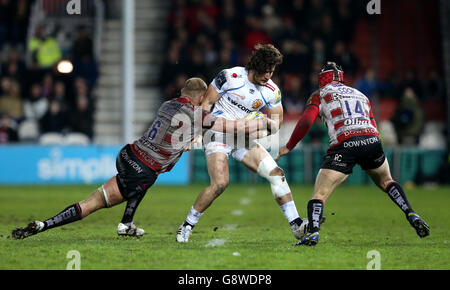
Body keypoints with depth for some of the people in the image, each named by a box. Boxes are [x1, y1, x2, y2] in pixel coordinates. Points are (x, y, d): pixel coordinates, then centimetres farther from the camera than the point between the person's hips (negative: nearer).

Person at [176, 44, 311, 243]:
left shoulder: (272, 92, -2)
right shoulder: (230, 76, -14)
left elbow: (276, 121, 9)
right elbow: (207, 102, -3)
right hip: (218, 135, -5)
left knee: (276, 174, -7)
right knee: (220, 184, -23)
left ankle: (296, 226, -3)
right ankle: (187, 226, -6)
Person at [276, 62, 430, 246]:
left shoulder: (320, 95, 17)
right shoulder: (360, 95, 31)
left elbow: (306, 122, 3)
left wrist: (288, 147, 12)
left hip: (344, 145, -4)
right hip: (372, 140, 4)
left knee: (319, 195, 0)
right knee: (386, 182, 31)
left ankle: (313, 232, -23)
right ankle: (411, 215, 14)